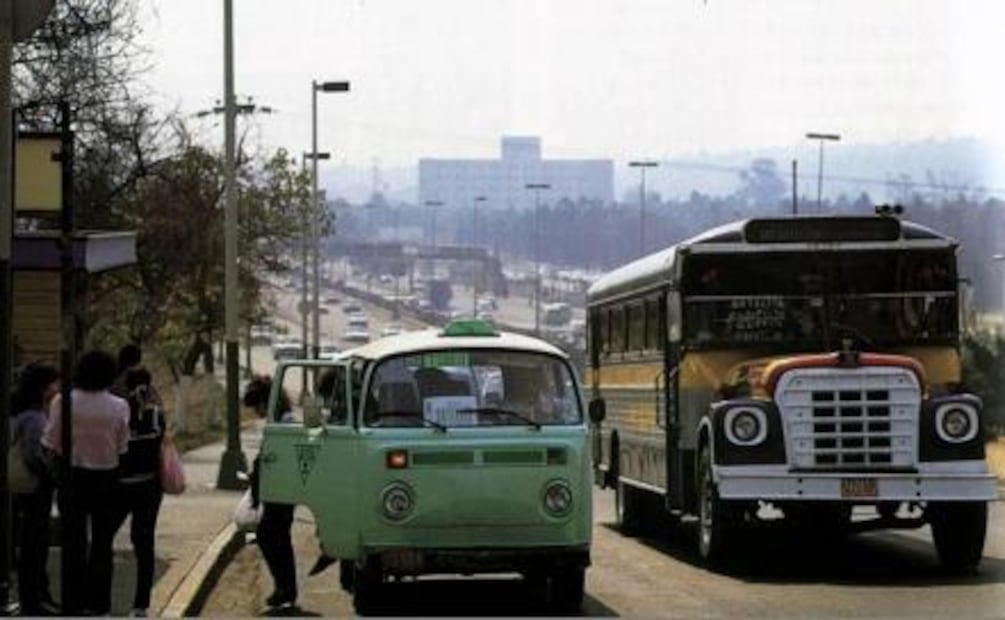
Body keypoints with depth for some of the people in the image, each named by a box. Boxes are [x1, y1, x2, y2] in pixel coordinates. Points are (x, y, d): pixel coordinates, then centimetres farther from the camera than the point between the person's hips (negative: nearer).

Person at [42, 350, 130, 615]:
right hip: (105, 476, 1)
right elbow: (122, 447, -7)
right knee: (102, 541, 14)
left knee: (74, 541, 8)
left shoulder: (63, 402, -12)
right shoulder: (118, 407, -10)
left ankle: (73, 603, 8)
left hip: (72, 475, 0)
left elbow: (51, 444, -10)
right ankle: (98, 601, 18)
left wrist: (62, 460, 8)